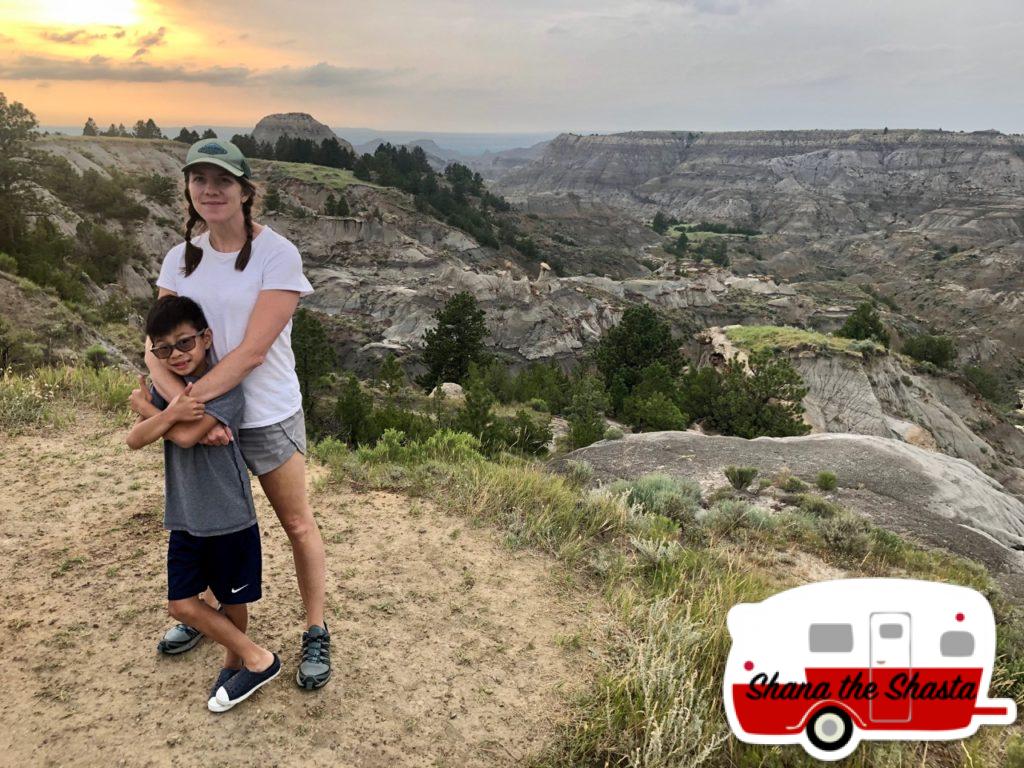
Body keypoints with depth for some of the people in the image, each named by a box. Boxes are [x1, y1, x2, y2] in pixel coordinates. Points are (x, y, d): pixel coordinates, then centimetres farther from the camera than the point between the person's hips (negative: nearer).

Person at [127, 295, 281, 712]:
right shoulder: (165, 386, 4)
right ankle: (257, 659, 21)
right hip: (184, 518, 6)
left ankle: (234, 661, 34)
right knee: (182, 604, 6)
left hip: (229, 517, -6)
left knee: (232, 599, 9)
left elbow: (187, 435, -25)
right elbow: (134, 440, -7)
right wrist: (169, 412, -26)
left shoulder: (226, 386, -15)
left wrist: (146, 406, -9)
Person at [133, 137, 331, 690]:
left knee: (297, 525, 9)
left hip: (267, 417, -5)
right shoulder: (182, 258, 0)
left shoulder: (276, 254, -16)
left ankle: (316, 633, 26)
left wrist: (185, 402, -24)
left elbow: (252, 352, -22)